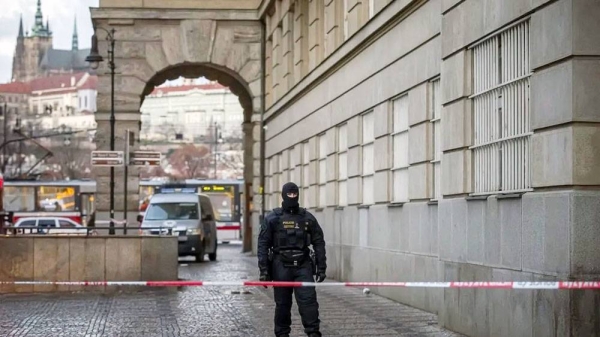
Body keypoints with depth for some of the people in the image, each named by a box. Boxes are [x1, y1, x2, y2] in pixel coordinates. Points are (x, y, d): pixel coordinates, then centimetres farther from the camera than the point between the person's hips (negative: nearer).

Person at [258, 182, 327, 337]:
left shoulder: (308, 218, 7)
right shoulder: (272, 218, 3)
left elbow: (319, 243, 8)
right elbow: (263, 245, 1)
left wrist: (321, 268, 3)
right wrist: (263, 270, -6)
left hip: (303, 266, 1)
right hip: (281, 266, 0)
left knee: (308, 300, -10)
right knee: (282, 304, 6)